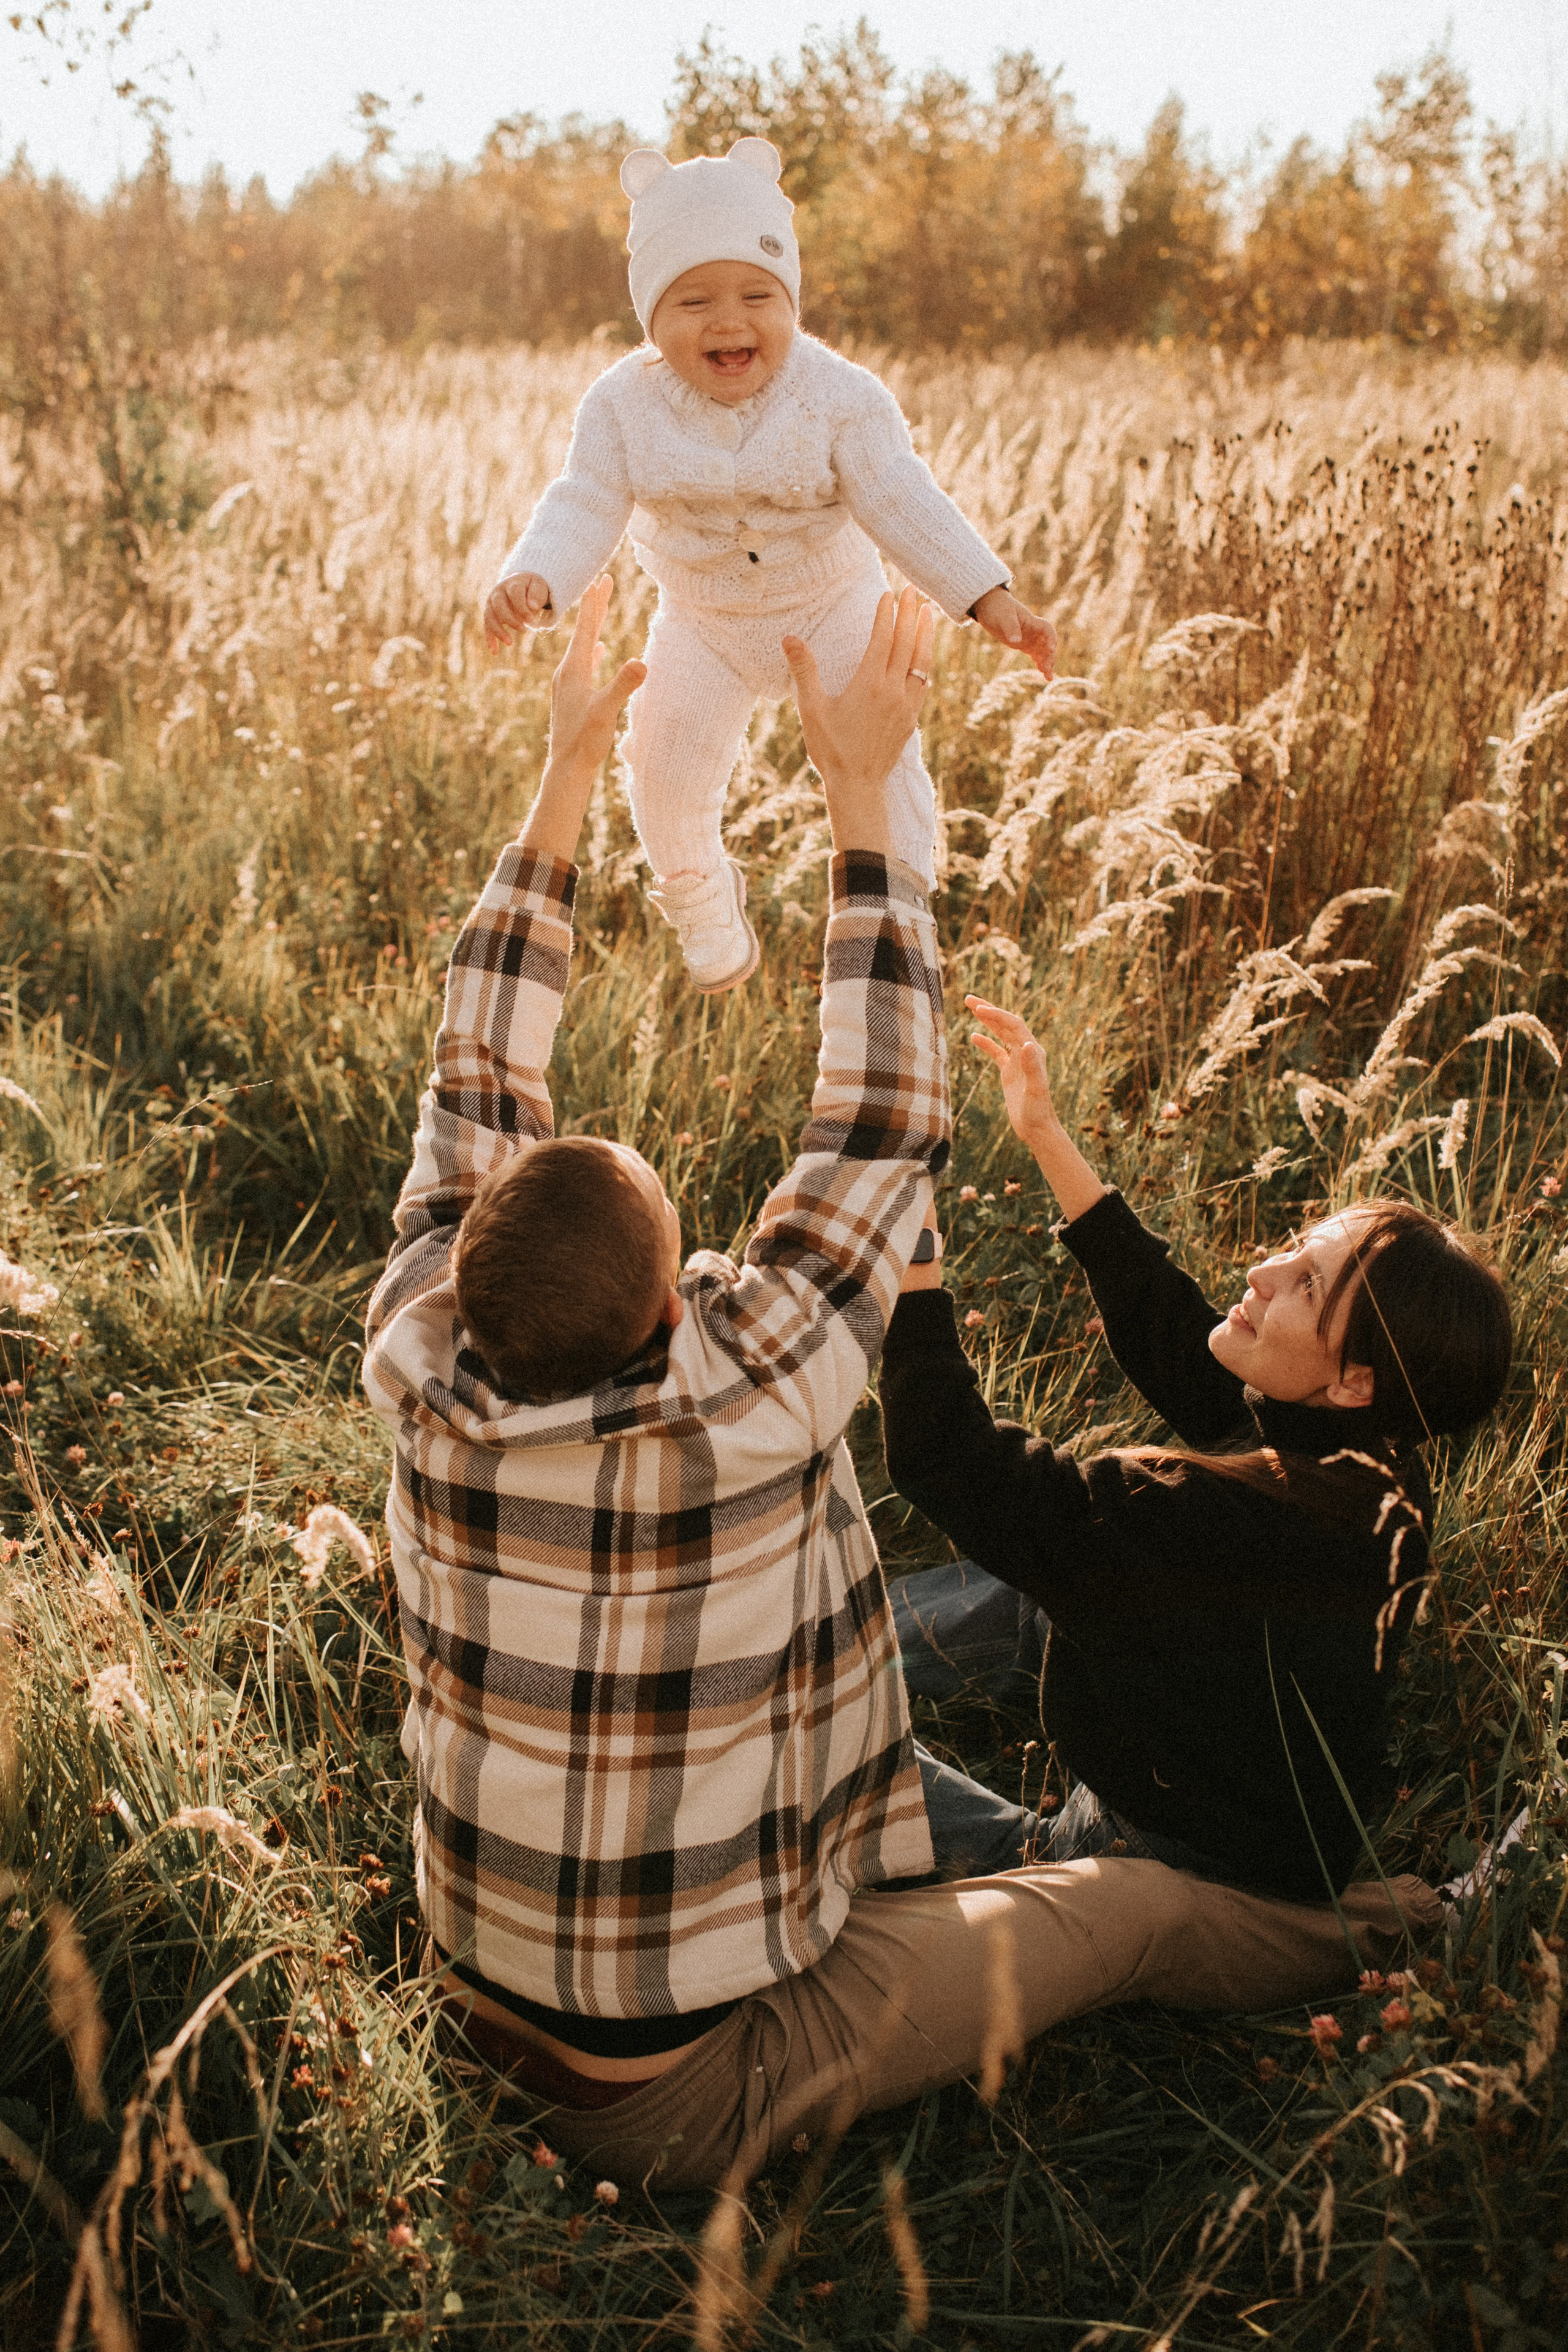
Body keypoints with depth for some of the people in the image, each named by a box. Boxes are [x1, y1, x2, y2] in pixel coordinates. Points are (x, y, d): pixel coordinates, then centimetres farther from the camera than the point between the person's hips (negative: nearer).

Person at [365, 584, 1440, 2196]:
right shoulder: (731, 1415, -33)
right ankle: (1362, 1952, 40)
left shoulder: (423, 1381, -19)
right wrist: (856, 789, -19)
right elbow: (880, 1127, -24)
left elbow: (475, 1084, -7)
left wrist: (567, 773, -5)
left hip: (483, 2021, 6)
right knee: (1139, 1903, 13)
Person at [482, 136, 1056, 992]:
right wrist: (532, 580, -43)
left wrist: (988, 596, -37)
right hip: (700, 622, 2)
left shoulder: (839, 396, -24)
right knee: (666, 767, -3)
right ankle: (704, 905, 28)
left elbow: (902, 503, -25)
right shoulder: (625, 405, -19)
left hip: (832, 606, -1)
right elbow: (584, 508, -21)